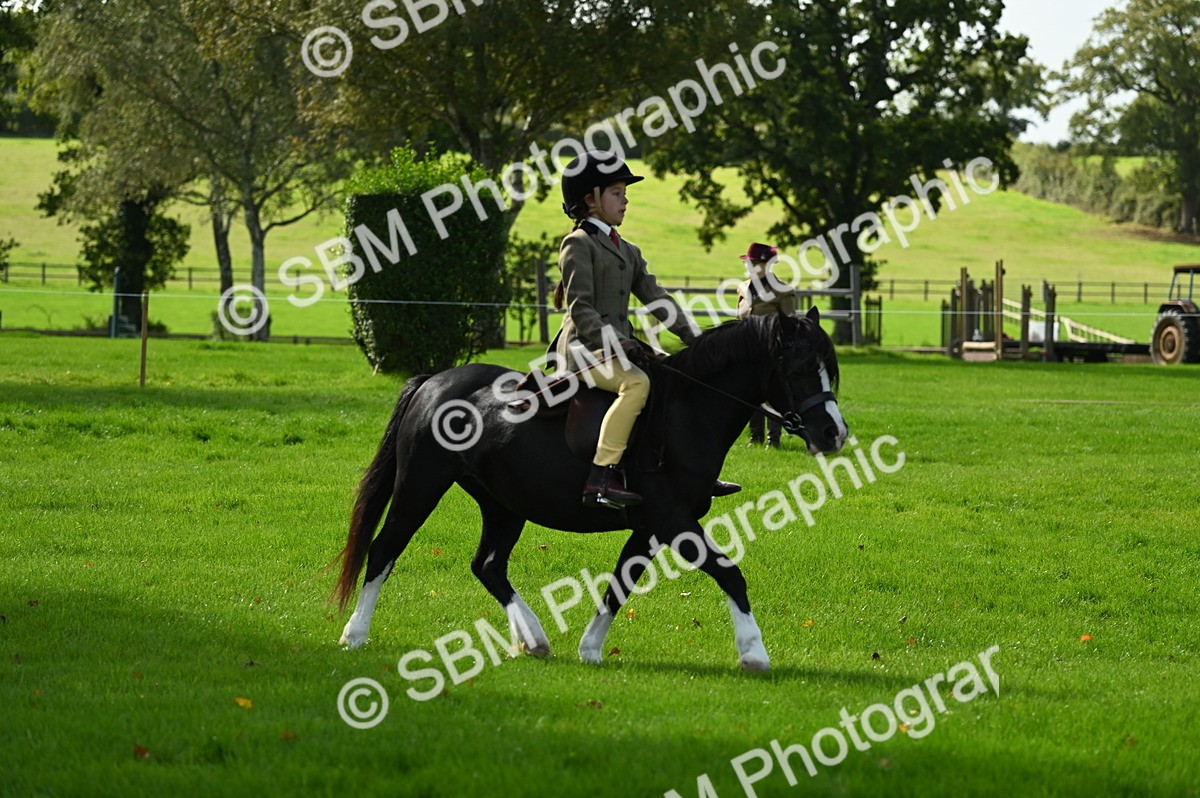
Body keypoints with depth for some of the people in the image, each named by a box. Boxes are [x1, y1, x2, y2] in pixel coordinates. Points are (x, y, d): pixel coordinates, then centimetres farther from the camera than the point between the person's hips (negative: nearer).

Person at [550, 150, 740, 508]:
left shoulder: (626, 251, 22)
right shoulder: (579, 244, -5)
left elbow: (656, 298, 16)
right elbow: (580, 309, -14)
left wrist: (695, 336, 5)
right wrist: (612, 341, -27)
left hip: (618, 346, 10)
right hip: (585, 350, -10)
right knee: (636, 382, -35)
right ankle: (600, 479, -42)